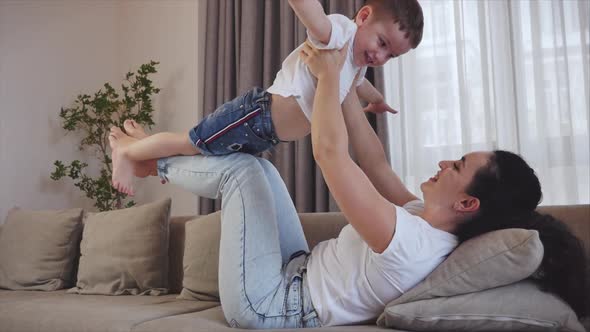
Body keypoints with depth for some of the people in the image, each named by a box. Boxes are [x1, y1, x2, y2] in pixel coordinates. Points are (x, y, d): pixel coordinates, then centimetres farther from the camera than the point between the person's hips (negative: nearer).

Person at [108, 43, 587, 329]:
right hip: (296, 276, 8)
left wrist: (328, 74, -19)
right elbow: (374, 161, 3)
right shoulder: (428, 221, -5)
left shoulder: (407, 240, -33)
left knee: (243, 168, -7)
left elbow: (329, 151, -33)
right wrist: (343, 83, 3)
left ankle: (153, 161, 19)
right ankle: (160, 158, 27)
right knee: (257, 166, 9)